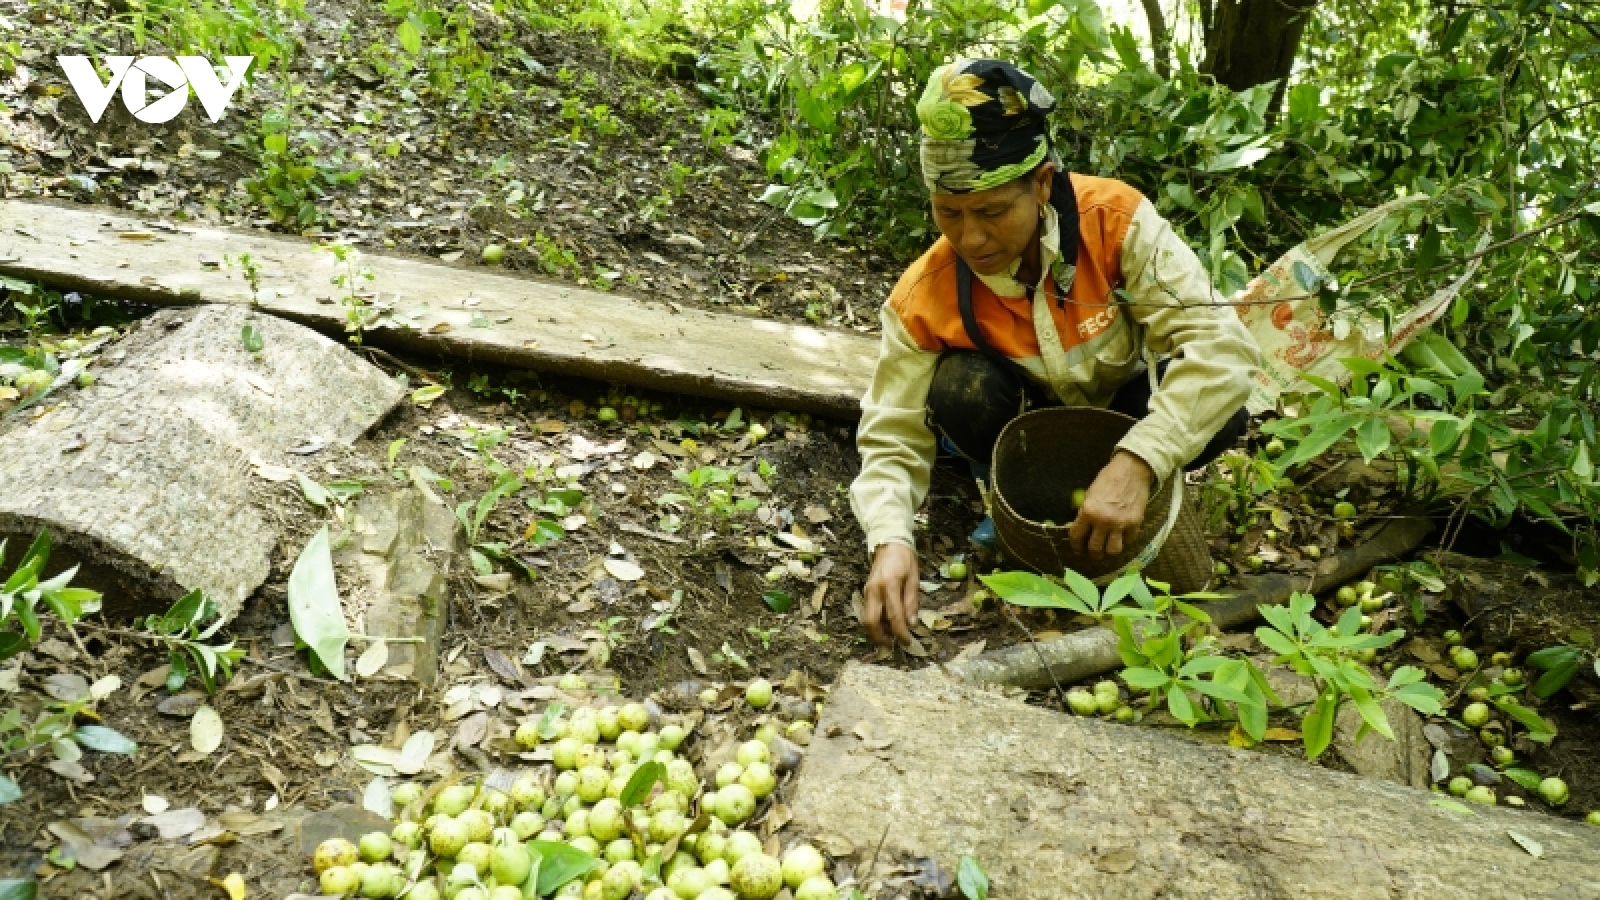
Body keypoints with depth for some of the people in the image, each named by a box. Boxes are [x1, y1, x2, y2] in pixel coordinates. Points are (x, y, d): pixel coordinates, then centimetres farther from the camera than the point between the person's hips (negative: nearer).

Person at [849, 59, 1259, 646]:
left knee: (1217, 412, -31)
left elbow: (1219, 342, -36)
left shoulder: (1114, 220, -29)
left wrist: (1137, 464, -50)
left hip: (1121, 413, 1)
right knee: (960, 388, -33)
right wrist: (891, 541, -41)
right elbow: (892, 439, -21)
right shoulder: (924, 299, -25)